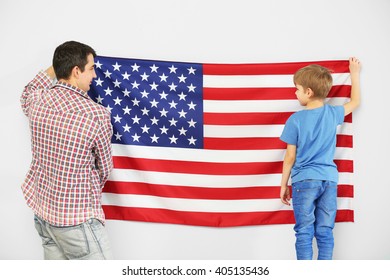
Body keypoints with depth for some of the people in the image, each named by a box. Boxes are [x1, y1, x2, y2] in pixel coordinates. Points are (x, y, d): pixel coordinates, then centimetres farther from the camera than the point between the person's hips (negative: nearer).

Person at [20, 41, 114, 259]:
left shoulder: (37, 101, -5)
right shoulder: (97, 115, -20)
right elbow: (105, 168, -4)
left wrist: (56, 66, 22)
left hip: (42, 210, 7)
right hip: (76, 219, -7)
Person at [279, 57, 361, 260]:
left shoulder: (296, 120, -9)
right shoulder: (333, 114, 1)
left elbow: (290, 157, -4)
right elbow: (355, 102, 23)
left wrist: (284, 185, 6)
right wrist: (355, 73, 34)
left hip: (304, 180, -3)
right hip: (329, 180, 4)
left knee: (304, 232, 2)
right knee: (325, 232, 8)